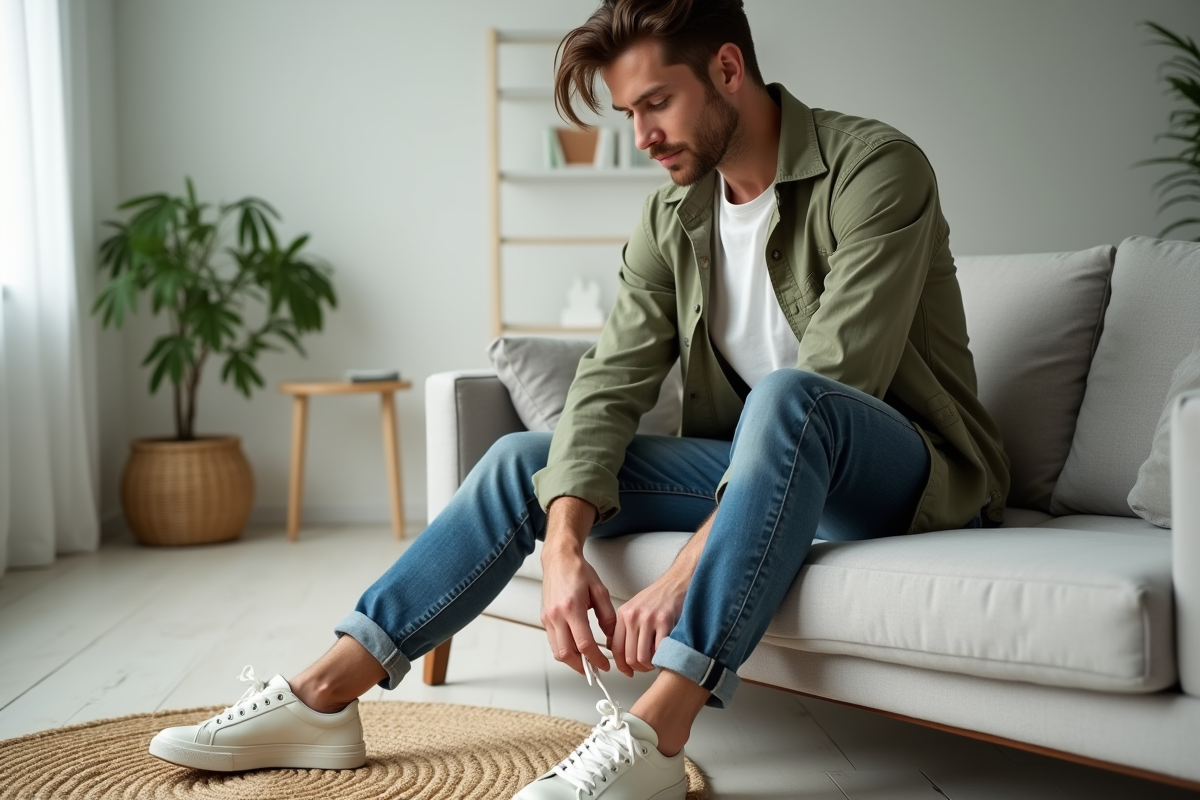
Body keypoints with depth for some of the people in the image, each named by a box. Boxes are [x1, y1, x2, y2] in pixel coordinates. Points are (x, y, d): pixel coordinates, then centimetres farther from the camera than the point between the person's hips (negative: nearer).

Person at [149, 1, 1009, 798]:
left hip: (917, 475, -6)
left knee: (785, 401, -38)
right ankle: (324, 695, -7)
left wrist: (685, 570, -33)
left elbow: (827, 386, -28)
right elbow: (610, 385, -7)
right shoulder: (672, 220, 3)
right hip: (756, 468, 6)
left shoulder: (873, 167, -18)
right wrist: (562, 547, -25)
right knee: (526, 458, -5)